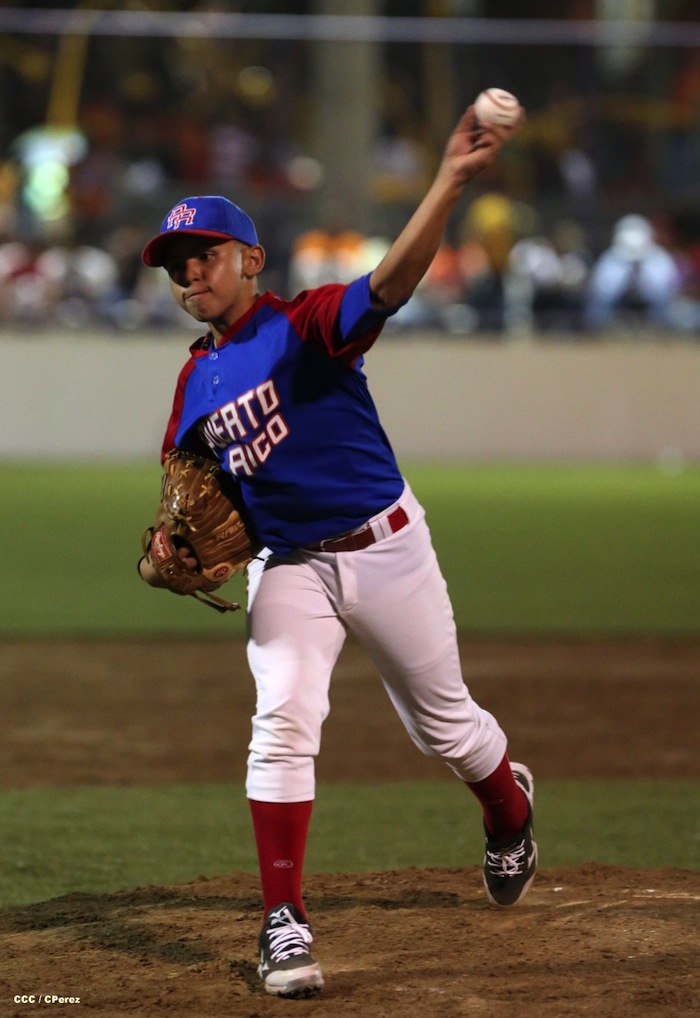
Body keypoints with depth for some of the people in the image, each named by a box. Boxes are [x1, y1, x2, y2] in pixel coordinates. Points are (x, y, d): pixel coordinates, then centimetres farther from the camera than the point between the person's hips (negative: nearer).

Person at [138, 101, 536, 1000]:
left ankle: (510, 811, 45)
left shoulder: (306, 326, -13)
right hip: (287, 569, 4)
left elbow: (392, 281, -31)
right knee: (282, 725, -13)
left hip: (384, 548, -4)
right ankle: (282, 923, -10)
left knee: (442, 722, 12)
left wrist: (451, 181, -46)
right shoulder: (197, 379, 5)